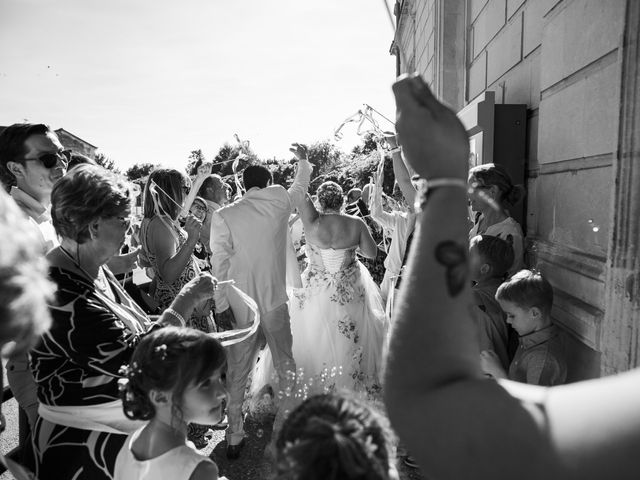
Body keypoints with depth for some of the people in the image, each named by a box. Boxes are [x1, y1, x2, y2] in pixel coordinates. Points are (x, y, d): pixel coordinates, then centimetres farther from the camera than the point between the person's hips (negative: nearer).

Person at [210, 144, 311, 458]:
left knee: (237, 372, 14)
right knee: (286, 365, 17)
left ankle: (234, 437, 27)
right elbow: (301, 185, 16)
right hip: (274, 300, 0)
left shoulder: (222, 217, -7)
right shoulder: (279, 202, -4)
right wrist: (303, 159, 33)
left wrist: (221, 305, -3)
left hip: (239, 306, 1)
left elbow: (220, 264, -9)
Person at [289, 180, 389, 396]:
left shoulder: (313, 223, -20)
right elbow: (372, 252, -2)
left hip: (317, 294, -2)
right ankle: (352, 383, 42)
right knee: (350, 339, 22)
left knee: (316, 341, 17)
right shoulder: (356, 224, -14)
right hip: (351, 292, 2)